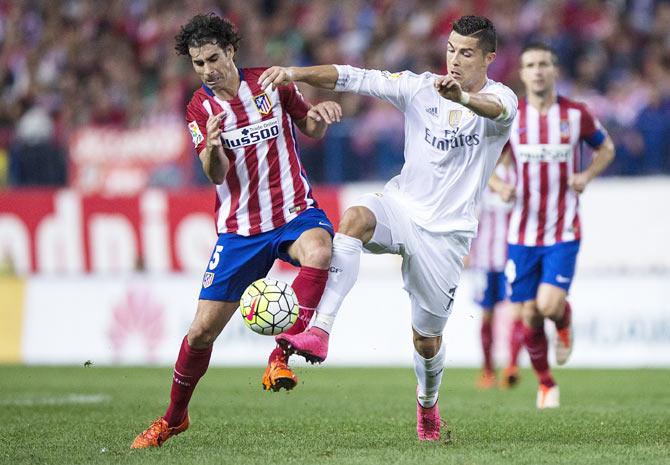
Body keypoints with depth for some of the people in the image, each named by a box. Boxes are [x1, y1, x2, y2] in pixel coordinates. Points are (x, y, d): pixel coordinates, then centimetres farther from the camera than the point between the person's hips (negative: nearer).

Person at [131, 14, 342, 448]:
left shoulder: (271, 83, -1)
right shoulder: (200, 108, 0)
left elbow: (310, 129, 13)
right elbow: (216, 174, -12)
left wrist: (320, 115, -11)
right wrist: (213, 148, -35)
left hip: (295, 213, -1)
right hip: (240, 229, 1)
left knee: (318, 251, -38)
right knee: (202, 330, 0)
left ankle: (281, 355, -28)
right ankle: (174, 417, 23)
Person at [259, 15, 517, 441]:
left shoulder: (501, 99, -9)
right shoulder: (420, 87, 1)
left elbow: (497, 110, -35)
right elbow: (355, 79, -7)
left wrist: (462, 98, -59)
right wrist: (296, 74, -24)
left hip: (445, 231, -2)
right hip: (401, 205, 2)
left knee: (427, 339, 6)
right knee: (354, 219, -34)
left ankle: (428, 403, 40)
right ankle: (319, 332, -45)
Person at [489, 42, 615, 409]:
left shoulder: (576, 114, -3)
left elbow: (606, 148, 14)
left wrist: (587, 176, -6)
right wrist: (499, 186, -13)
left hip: (564, 231, -2)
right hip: (522, 233, 2)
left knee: (550, 305, -19)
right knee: (529, 317, 2)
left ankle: (564, 323, 19)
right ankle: (546, 384, 24)